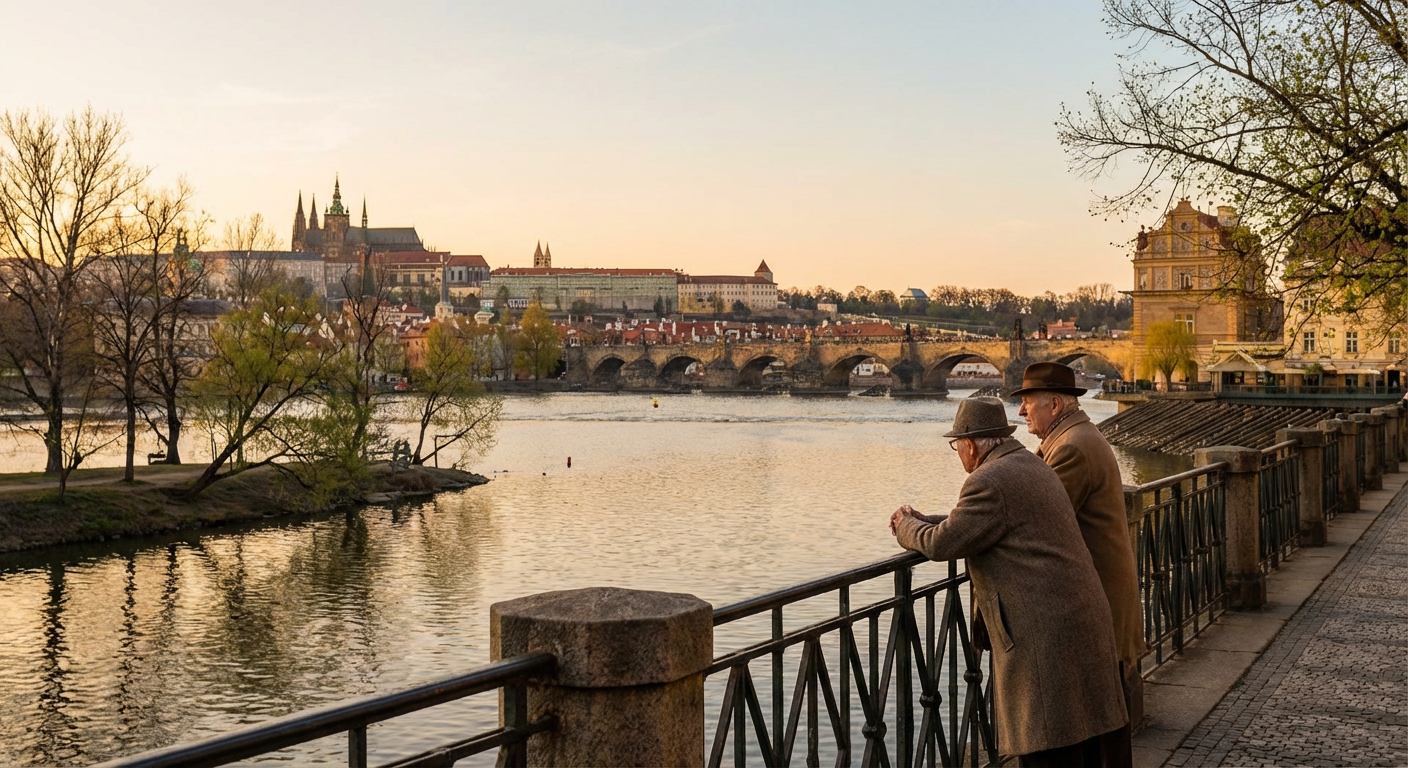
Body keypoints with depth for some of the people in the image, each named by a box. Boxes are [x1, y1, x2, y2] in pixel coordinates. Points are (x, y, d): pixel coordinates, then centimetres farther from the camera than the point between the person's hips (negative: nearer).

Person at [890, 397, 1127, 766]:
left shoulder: (989, 481, -14)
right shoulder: (1032, 466, 17)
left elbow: (941, 545, -13)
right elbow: (969, 523, 26)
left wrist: (907, 527, 7)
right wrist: (922, 521, 19)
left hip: (1045, 632, -10)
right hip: (1082, 621, 10)